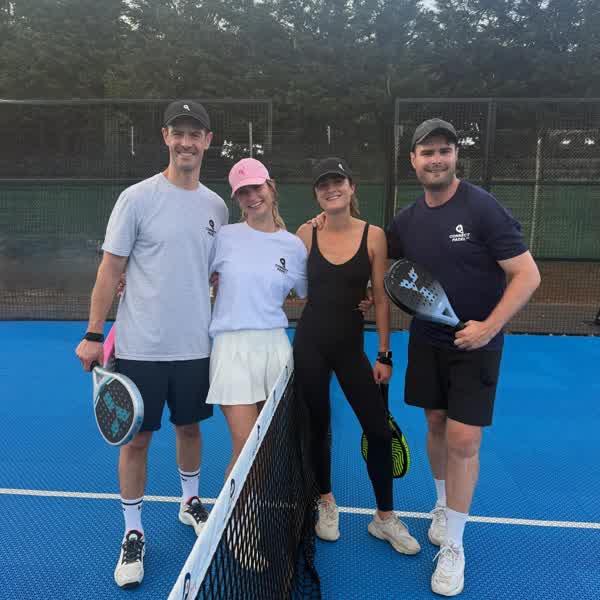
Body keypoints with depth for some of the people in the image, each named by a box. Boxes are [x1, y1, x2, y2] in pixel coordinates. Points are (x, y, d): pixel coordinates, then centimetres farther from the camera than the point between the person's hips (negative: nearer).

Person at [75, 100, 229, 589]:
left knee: (189, 427, 18)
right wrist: (93, 335, -7)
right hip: (140, 347, -3)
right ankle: (133, 533, 25)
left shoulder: (216, 206, 5)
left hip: (196, 346, 4)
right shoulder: (138, 198, -7)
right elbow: (110, 270, -5)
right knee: (137, 439, 7)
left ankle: (191, 502, 41)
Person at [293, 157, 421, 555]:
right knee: (318, 426, 13)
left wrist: (384, 354, -3)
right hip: (310, 343, 1)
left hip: (351, 345, 0)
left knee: (379, 431, 1)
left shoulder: (374, 236, -4)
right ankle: (327, 504, 37)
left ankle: (385, 517, 24)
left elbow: (381, 299, -2)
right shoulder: (306, 233, -1)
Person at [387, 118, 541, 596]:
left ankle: (452, 547, 16)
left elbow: (527, 274, -15)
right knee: (436, 425, 15)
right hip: (427, 341, 5)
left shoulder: (483, 207, -15)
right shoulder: (406, 221, 1)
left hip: (475, 344, -4)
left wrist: (489, 327, -21)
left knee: (463, 440, -4)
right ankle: (443, 506, 41)